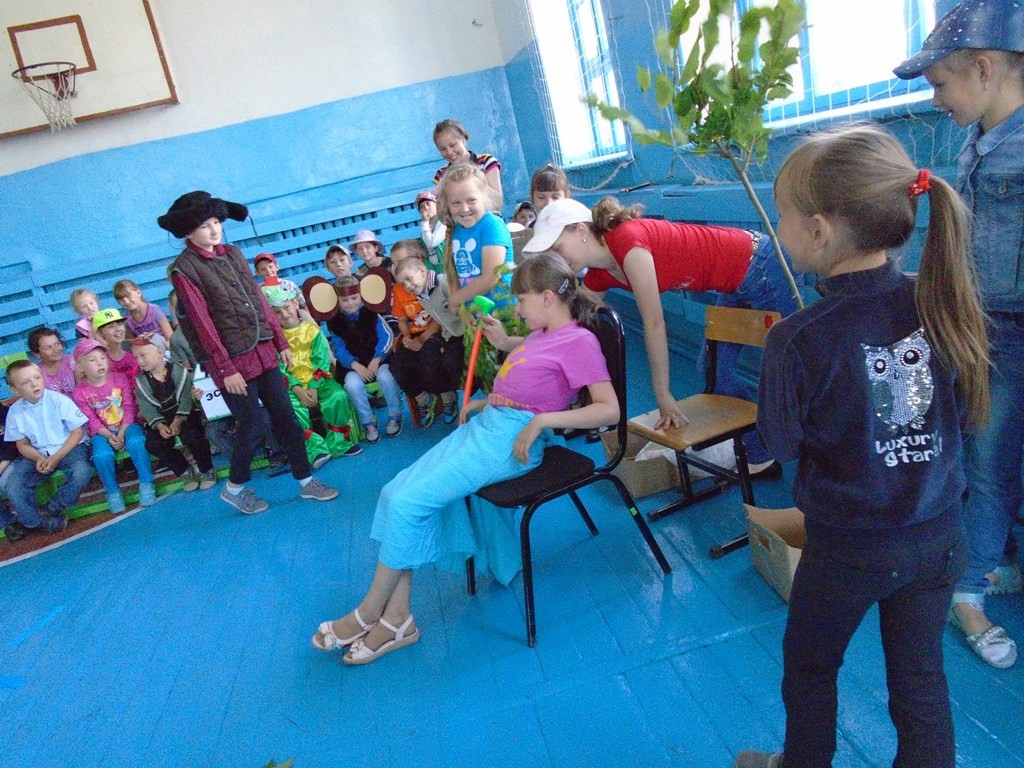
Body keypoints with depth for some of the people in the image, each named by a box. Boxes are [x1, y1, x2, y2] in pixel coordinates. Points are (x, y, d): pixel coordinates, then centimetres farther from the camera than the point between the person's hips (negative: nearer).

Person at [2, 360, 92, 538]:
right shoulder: (15, 411, -2)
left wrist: (57, 457, -18)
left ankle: (50, 510, -11)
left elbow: (78, 431, -10)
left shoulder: (59, 400, -13)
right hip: (38, 455, 3)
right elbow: (22, 444, 6)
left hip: (69, 448, -3)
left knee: (82, 471, -33)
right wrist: (39, 459, -16)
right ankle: (39, 520, -7)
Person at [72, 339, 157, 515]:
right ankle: (113, 491, -5)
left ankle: (146, 484, -17)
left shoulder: (120, 379, -3)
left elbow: (129, 408, -5)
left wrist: (122, 432, -17)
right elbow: (91, 420, -5)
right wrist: (109, 436, -21)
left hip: (126, 425, 0)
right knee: (101, 456, -29)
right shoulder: (80, 392, -3)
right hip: (102, 432, 0)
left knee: (136, 443, -33)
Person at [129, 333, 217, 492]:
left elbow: (187, 397, -15)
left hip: (186, 414, -3)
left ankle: (205, 469, -10)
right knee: (153, 444, -22)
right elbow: (146, 407, -4)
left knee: (191, 434, -33)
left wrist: (178, 420, -26)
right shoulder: (141, 381, 1)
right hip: (160, 420, 4)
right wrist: (159, 425, -19)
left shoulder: (179, 371, -9)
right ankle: (184, 471, -5)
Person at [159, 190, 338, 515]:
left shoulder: (232, 254, 9)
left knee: (286, 418, 8)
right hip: (234, 360, -6)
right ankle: (234, 488, 25)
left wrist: (281, 341, 10)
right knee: (251, 427, 1)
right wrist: (226, 369, -14)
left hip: (263, 351, 6)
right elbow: (203, 323, -13)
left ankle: (306, 481, 20)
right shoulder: (184, 269, -9)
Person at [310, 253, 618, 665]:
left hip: (512, 438, -9)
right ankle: (397, 618, -3)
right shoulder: (540, 335, 19)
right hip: (481, 423, 10)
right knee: (395, 491, -5)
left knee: (410, 502, -17)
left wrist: (542, 420, -22)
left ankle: (368, 613, 1)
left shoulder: (579, 341, -8)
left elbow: (609, 408, -18)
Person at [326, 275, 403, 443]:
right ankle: (368, 423, -13)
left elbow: (386, 338, -6)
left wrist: (376, 360, -20)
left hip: (378, 359, -1)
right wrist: (356, 365, -20)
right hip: (353, 365, 1)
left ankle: (394, 417, -11)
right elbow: (339, 349, -3)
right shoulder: (335, 322, 2)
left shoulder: (371, 314, -1)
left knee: (385, 377, -33)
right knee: (352, 384, -31)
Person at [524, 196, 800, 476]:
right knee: (714, 370, 14)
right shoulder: (599, 276, -1)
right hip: (736, 285, 9)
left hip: (759, 264, -9)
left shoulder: (627, 241, -27)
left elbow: (654, 323, -26)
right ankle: (760, 455, 28)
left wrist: (664, 396, -21)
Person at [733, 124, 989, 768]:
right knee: (921, 680, 20)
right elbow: (967, 412, 3)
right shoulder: (943, 302, -11)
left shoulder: (798, 341, -26)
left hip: (848, 547, -4)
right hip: (941, 535, 4)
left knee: (810, 669, 23)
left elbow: (781, 444, -12)